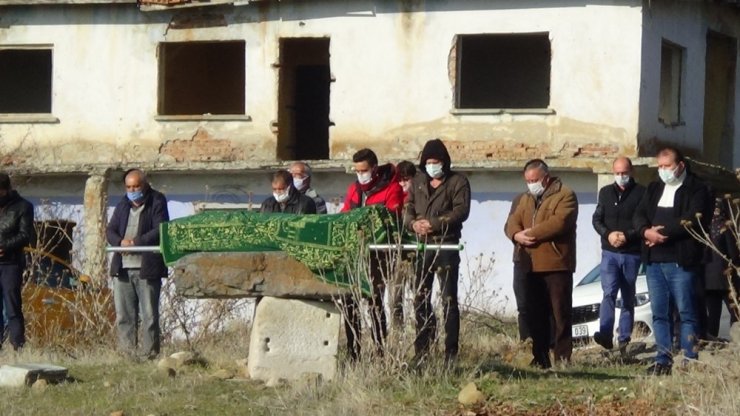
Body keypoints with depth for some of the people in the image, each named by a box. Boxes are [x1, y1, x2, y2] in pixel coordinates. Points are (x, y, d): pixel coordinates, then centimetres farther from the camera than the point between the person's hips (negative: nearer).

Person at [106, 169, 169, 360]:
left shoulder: (157, 203, 0)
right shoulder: (123, 206, 18)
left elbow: (160, 231, -11)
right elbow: (110, 231, 14)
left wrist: (135, 242, -18)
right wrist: (121, 241, -9)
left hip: (147, 267, -5)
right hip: (122, 268, 6)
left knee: (149, 315, -3)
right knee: (124, 315, 5)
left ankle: (149, 352, 0)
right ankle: (127, 352, 9)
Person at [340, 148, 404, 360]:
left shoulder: (391, 189, -4)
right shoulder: (354, 189, 18)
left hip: (377, 254, -6)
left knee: (374, 302, -8)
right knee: (350, 302, 4)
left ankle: (381, 351, -3)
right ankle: (353, 353, 9)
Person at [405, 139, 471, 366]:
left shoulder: (458, 181, 0)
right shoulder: (418, 182, 16)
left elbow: (461, 211, -12)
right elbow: (409, 208, 14)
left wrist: (434, 223, -19)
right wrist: (413, 223, -9)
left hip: (446, 245, -5)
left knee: (449, 300, -5)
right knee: (420, 298, 8)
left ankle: (451, 352, -3)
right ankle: (421, 350, 16)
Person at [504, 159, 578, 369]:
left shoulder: (565, 195, -3)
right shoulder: (525, 199, 21)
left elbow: (560, 222, -18)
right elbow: (512, 222, 11)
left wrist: (531, 232, -15)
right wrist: (517, 235, -13)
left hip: (556, 265, -7)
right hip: (531, 266, 7)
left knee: (560, 313, -5)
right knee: (535, 315, 8)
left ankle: (563, 358, -4)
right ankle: (540, 358, 14)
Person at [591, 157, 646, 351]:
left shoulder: (641, 193, -1)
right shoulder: (605, 192, 11)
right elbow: (596, 219, 9)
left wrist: (628, 236, -18)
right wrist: (608, 234, -10)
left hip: (632, 253, -2)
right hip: (610, 252, 2)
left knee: (628, 297, 6)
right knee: (609, 293, -13)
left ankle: (624, 338, 9)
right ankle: (605, 333, -24)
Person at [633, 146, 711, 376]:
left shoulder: (696, 189, -1)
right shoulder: (654, 188, 20)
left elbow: (692, 220, -15)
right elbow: (639, 215, 10)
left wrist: (663, 232, -14)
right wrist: (646, 231, -11)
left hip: (680, 261, -6)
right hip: (654, 261, 6)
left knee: (686, 312, -5)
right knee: (659, 313, 7)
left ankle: (690, 361, -4)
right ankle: (663, 360, 12)